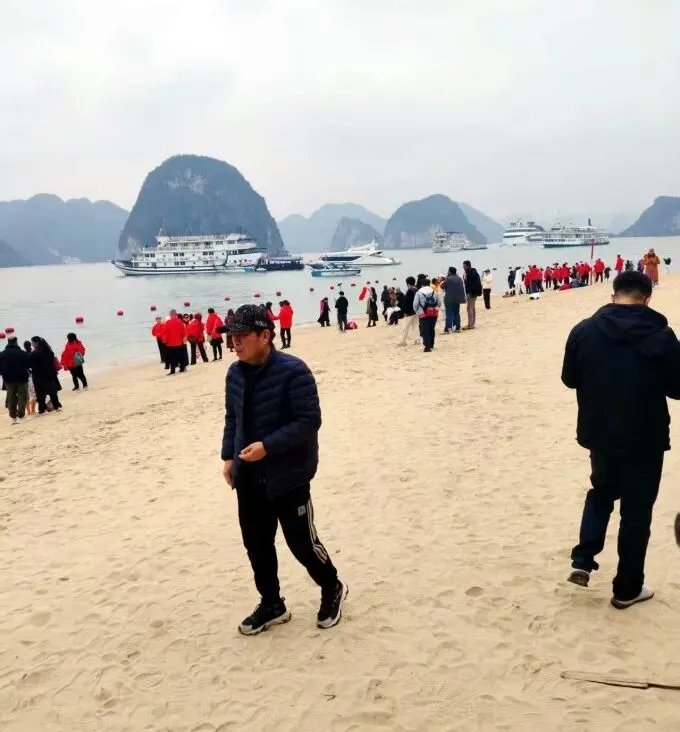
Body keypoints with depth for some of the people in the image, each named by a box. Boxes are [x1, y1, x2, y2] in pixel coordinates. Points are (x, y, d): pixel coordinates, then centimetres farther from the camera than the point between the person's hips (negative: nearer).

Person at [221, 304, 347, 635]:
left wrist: (268, 446, -26)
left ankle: (332, 589, 31)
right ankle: (271, 604, 32)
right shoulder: (235, 373, 3)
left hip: (288, 477, -6)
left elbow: (309, 420, -20)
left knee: (301, 542, 4)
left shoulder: (293, 371, -19)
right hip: (249, 477, 7)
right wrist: (229, 456, 8)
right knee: (256, 544, 13)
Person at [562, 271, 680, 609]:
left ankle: (582, 561, 15)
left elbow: (569, 379, 5)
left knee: (601, 492, 27)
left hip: (599, 433, 3)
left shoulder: (583, 330, -6)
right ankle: (627, 589, 20)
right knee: (636, 511, 10)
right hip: (644, 439, -3)